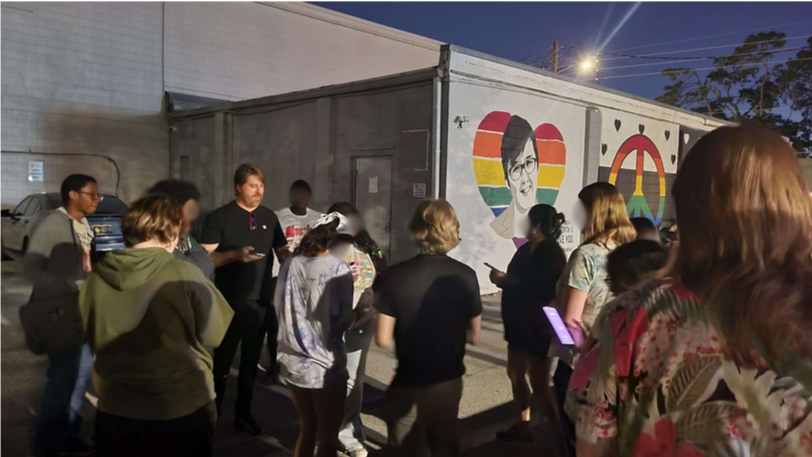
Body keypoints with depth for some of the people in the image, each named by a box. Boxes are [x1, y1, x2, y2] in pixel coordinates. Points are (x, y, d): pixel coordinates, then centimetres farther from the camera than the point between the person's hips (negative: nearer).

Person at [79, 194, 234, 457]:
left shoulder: (96, 278, -6)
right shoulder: (184, 274, -17)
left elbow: (93, 340, 9)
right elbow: (215, 334, -8)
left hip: (114, 411, 3)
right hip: (183, 410, -3)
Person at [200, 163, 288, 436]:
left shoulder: (269, 217, 7)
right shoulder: (219, 217, -7)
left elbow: (282, 253, 10)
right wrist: (235, 254, -26)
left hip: (261, 300, 4)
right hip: (230, 302, -4)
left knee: (251, 361, 13)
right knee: (222, 360, 11)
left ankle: (243, 413, 28)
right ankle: (212, 411, 31)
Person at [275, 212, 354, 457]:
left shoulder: (290, 264, -1)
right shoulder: (337, 269, -16)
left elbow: (280, 311, 9)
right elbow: (340, 325, -18)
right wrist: (356, 315, 1)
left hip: (292, 363, 5)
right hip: (325, 367, -5)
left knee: (306, 429, 25)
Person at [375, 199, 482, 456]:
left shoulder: (396, 275, -17)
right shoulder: (465, 276, -10)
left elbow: (383, 339, -14)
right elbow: (473, 336, -2)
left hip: (409, 385, -3)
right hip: (449, 381, 3)